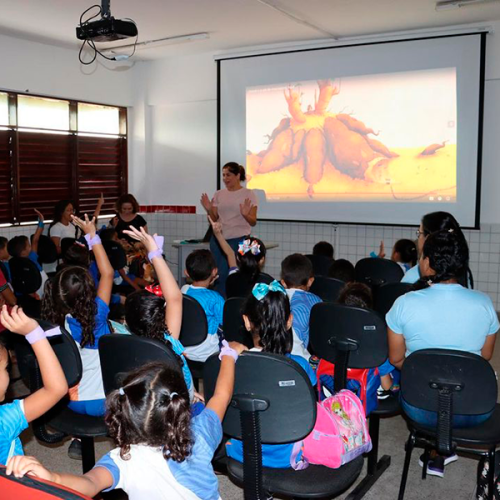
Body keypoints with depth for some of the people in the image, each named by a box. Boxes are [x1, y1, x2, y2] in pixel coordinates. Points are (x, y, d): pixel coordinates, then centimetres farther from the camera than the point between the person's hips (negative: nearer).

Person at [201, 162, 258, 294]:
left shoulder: (248, 194, -1)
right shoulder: (219, 194, 10)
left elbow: (253, 222, -3)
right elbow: (214, 220, 9)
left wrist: (245, 215, -22)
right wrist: (209, 210, -9)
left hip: (239, 240, -4)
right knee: (218, 275, 6)